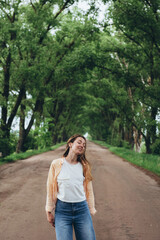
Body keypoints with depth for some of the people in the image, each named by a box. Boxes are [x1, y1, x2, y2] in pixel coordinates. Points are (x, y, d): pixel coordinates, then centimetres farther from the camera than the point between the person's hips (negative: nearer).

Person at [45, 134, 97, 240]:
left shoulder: (84, 166, 9)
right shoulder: (56, 164, 2)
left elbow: (89, 190, 13)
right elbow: (50, 188, 5)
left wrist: (91, 210, 11)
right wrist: (49, 211, 6)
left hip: (82, 208, 2)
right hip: (62, 209, -2)